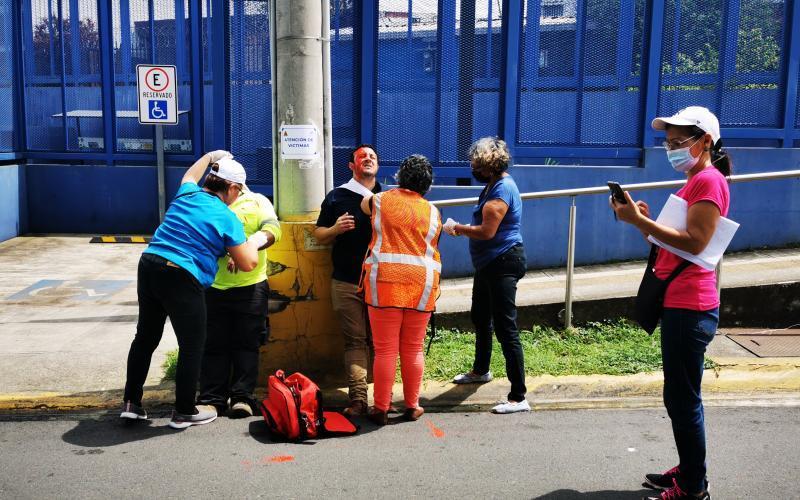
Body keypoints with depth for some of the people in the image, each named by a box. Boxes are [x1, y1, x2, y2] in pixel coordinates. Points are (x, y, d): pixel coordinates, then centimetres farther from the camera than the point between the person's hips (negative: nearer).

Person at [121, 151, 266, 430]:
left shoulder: (187, 195, 11)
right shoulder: (227, 219, -4)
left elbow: (191, 175, 38)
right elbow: (248, 264, 0)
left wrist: (210, 156, 52)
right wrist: (255, 241, 18)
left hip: (148, 265, 7)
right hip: (181, 279, -7)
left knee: (146, 336, 19)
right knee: (192, 346, 7)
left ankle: (131, 403, 28)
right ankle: (184, 412, 16)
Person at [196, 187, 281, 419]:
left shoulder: (256, 201, 3)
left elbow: (272, 230, -13)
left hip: (250, 286, -2)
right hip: (214, 286, 2)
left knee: (246, 344, 4)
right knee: (214, 345, 6)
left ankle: (243, 397, 12)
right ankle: (212, 399, 15)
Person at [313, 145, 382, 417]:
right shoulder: (337, 196, 8)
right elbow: (319, 235, 9)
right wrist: (336, 229, -11)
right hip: (347, 284, -1)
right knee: (355, 341, -2)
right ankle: (358, 400, -2)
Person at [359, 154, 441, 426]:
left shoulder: (382, 200, 2)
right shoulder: (433, 213, 6)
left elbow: (365, 204, 24)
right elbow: (432, 249, 12)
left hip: (385, 281, -2)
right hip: (421, 285, 2)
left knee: (385, 350, 3)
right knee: (413, 349, 12)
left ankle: (381, 409, 10)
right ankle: (412, 406, 22)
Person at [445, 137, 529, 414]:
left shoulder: (502, 189, -20)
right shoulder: (494, 185, 12)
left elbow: (487, 232, -26)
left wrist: (458, 228, -11)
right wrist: (462, 228, 3)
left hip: (503, 263, -11)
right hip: (489, 263, 11)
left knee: (505, 328, -11)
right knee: (480, 318, 26)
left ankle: (519, 397, -7)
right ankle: (480, 370, 48)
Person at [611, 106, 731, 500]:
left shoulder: (709, 180, -12)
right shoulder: (695, 182, 19)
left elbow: (694, 242, -22)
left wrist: (639, 220, -23)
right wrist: (643, 221, 1)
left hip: (690, 308, -10)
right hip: (679, 304, 10)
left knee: (682, 398, -3)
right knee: (681, 396, 17)